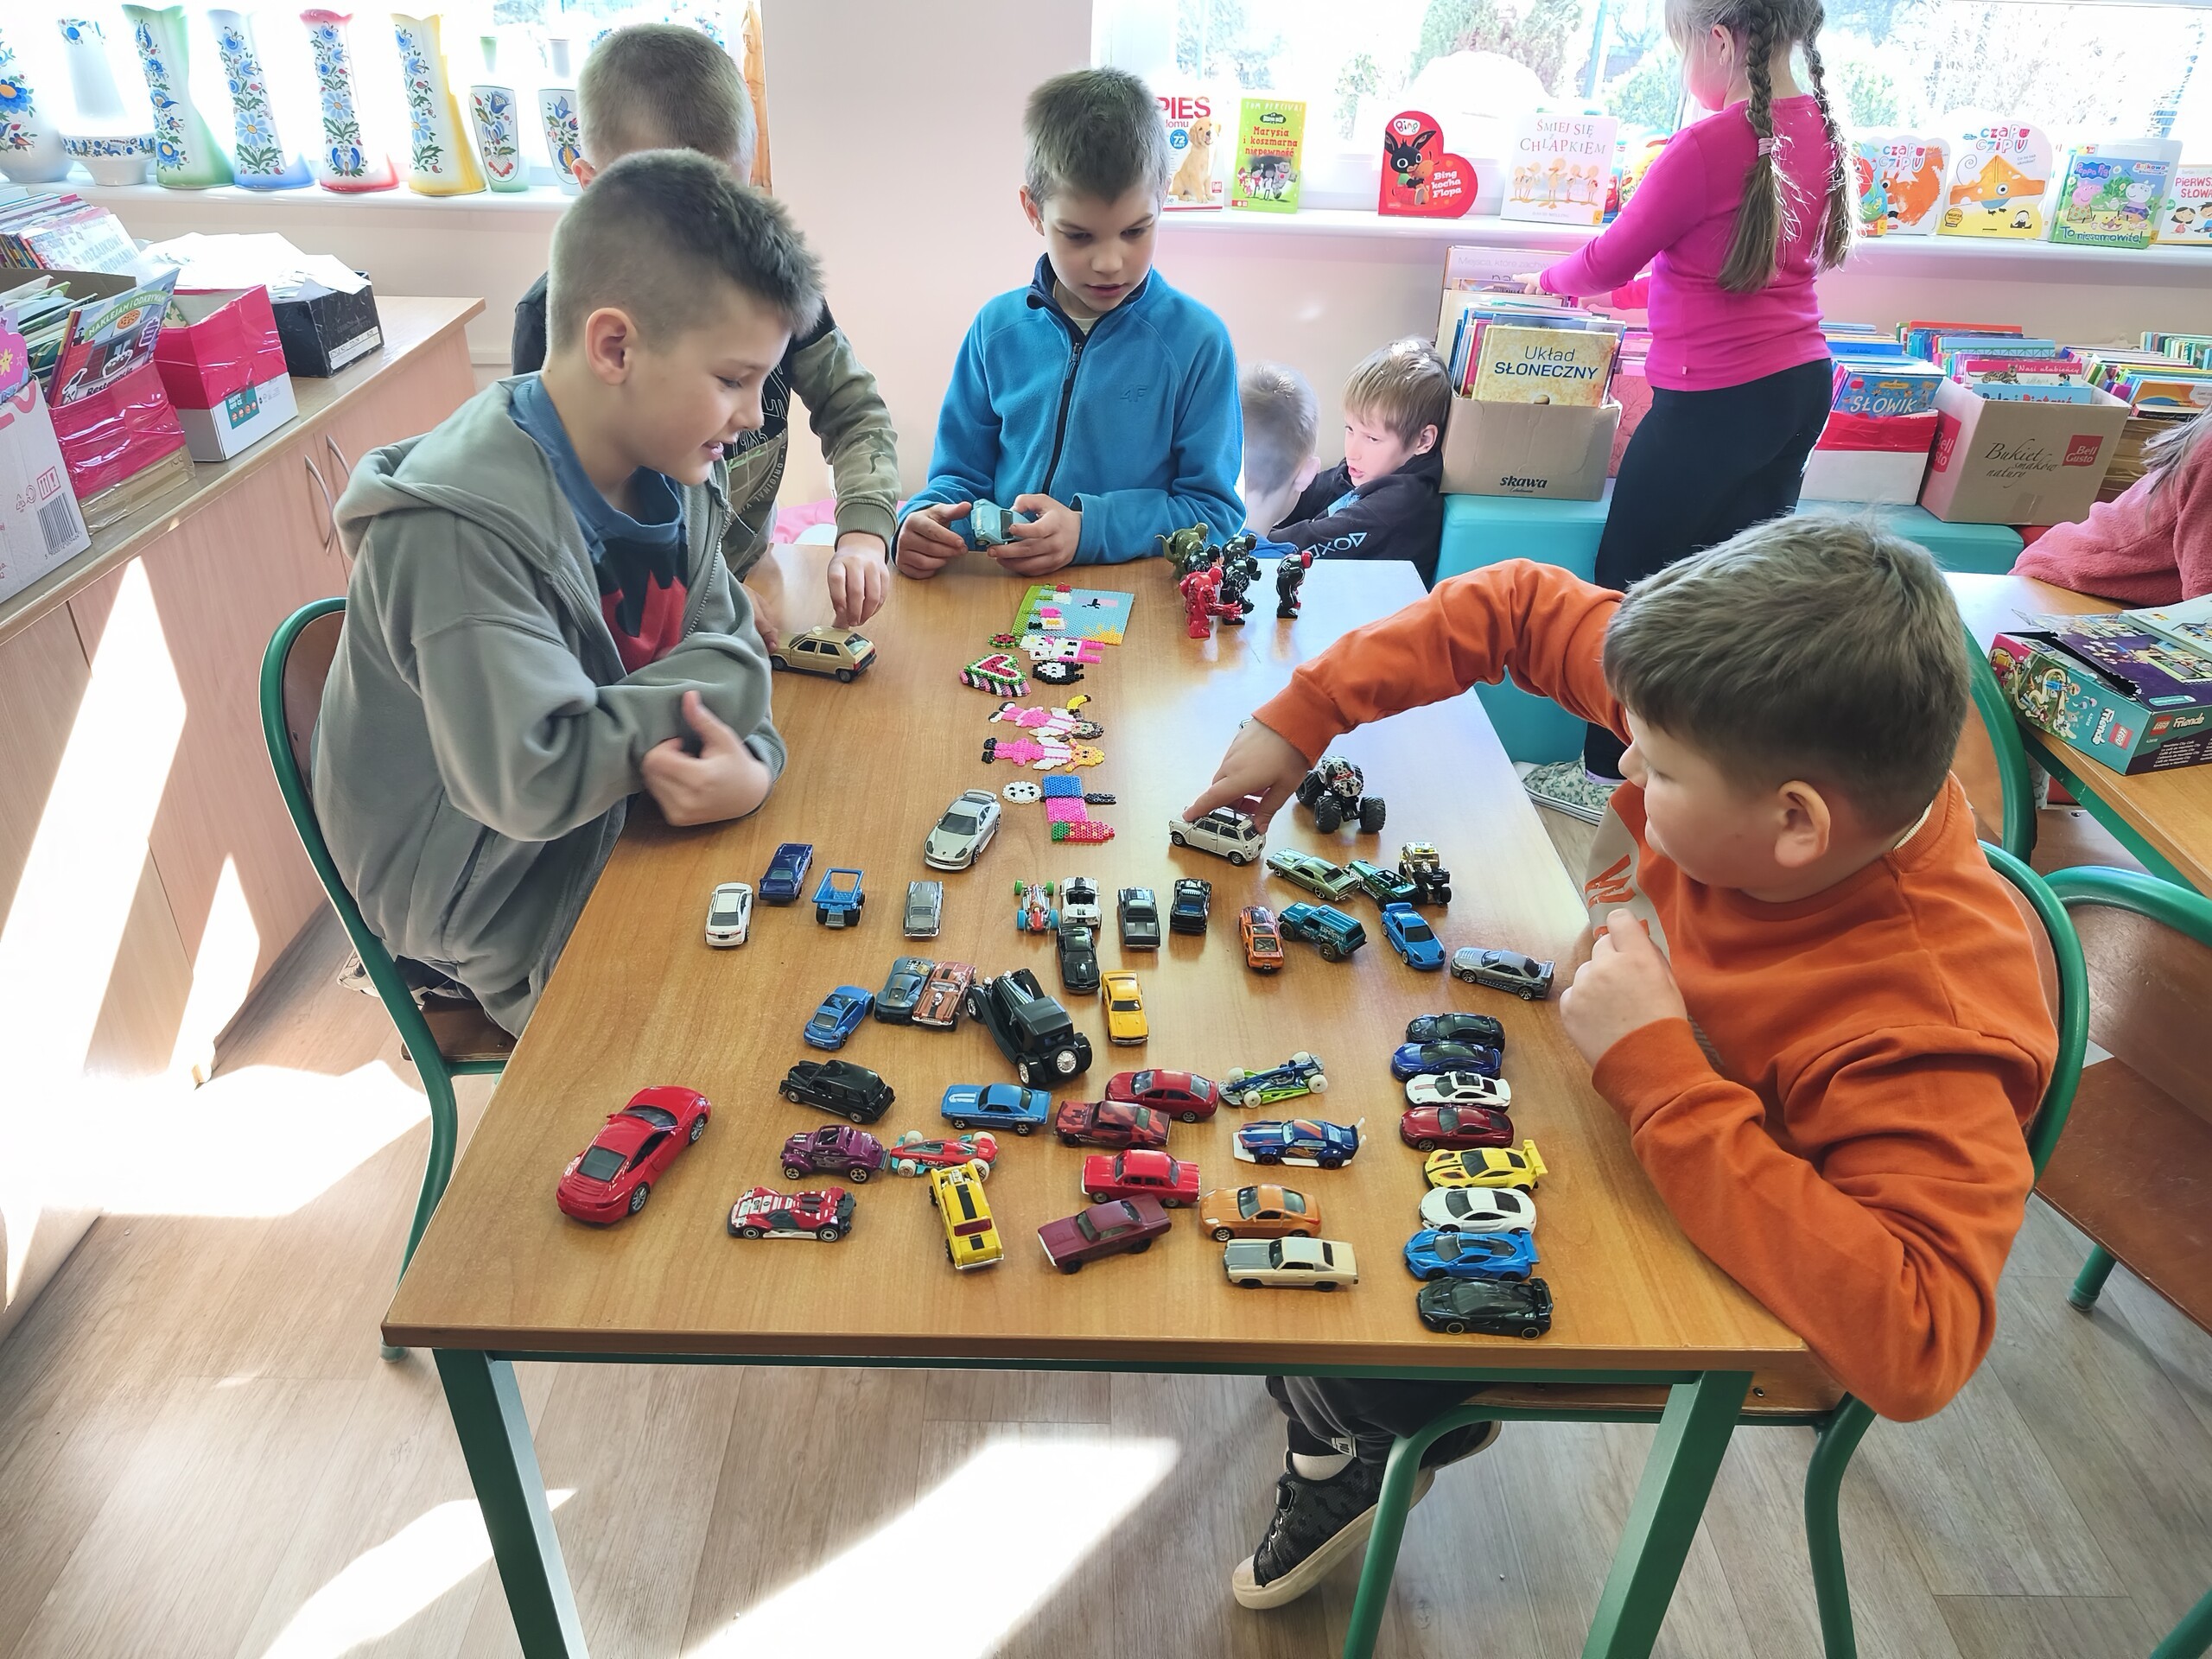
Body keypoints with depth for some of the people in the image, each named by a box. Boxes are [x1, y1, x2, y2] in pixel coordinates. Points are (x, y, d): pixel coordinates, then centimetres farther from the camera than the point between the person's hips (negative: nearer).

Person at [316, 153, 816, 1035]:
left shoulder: (672, 467, -4)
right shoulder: (457, 531, -29)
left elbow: (728, 645, -3)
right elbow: (535, 782, -34)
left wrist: (748, 757, -25)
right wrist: (692, 694, -20)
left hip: (633, 819, 7)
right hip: (510, 911, -7)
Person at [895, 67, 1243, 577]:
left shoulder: (1197, 340, -2)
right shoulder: (998, 329, 7)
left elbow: (1215, 513, -3)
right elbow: (962, 474, 14)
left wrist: (1089, 528, -16)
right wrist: (926, 520, -9)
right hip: (1003, 593, 3)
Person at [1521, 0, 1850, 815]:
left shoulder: (1707, 145, -18)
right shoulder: (1823, 130, 7)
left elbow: (1611, 262, -7)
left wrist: (1551, 278, 13)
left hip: (1713, 403, -8)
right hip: (1802, 387, 8)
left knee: (1630, 585, 6)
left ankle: (1608, 776, 17)